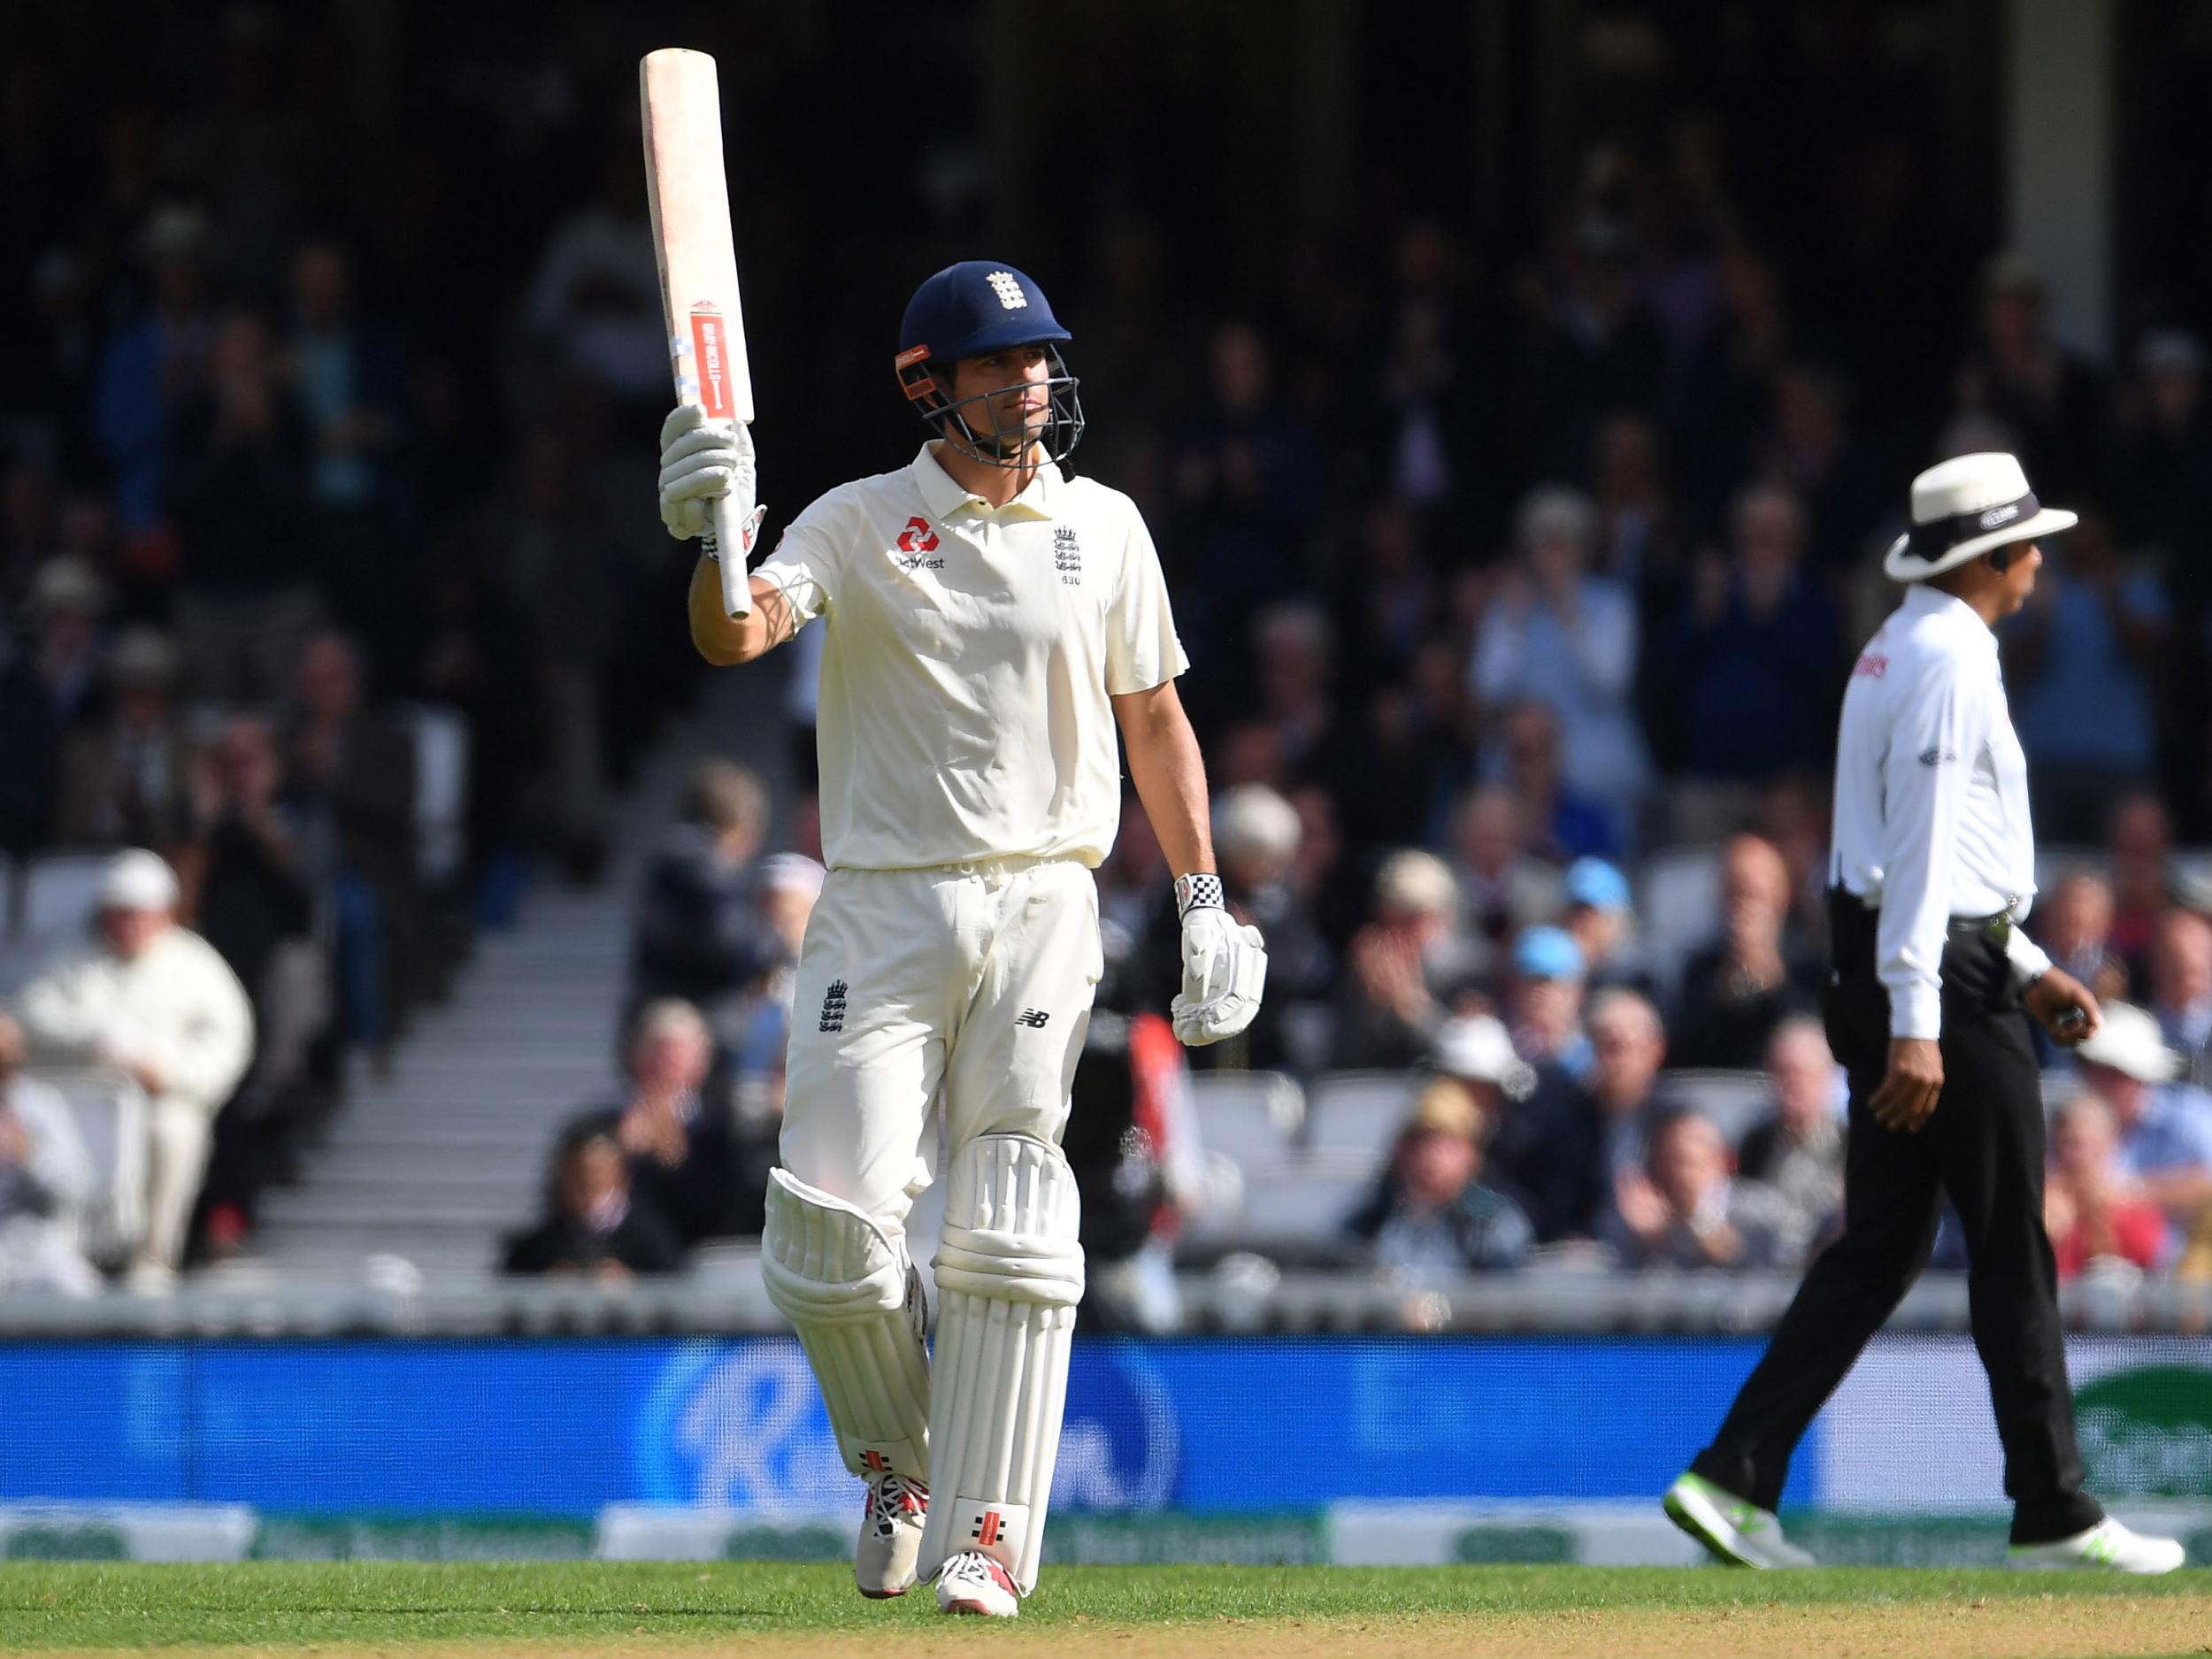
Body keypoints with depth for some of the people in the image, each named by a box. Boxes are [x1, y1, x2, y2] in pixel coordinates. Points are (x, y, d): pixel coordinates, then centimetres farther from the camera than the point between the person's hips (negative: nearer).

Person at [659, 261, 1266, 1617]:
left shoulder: (1103, 527, 8)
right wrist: (716, 536, -38)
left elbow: (1154, 718, 15)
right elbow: (736, 635, -16)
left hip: (1044, 906, 1)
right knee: (833, 1226, -8)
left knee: (1010, 1233, -7)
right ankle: (897, 1466, 18)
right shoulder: (860, 526, 1)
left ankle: (986, 1537, -5)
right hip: (883, 908, -1)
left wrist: (1206, 906, 9)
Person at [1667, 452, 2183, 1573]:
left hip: (1882, 967, 10)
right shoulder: (1950, 661, -14)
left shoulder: (1896, 652, 18)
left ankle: (1735, 1480, 2)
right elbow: (1923, 849, -21)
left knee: (1879, 1246, 9)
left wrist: (2030, 970, 24)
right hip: (1944, 979, -10)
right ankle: (2053, 1514, 3)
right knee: (2012, 1250, -2)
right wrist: (1916, 1028, -25)